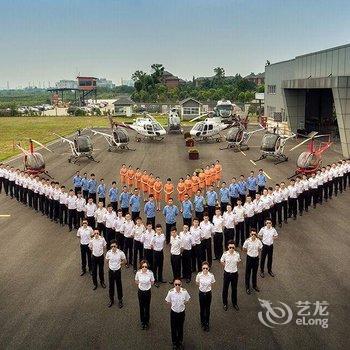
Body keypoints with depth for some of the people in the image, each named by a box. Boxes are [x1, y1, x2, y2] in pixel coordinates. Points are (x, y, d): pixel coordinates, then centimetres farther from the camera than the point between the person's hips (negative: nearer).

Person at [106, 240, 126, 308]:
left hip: (118, 271, -1)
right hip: (111, 271, 2)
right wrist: (111, 265, 4)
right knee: (111, 286, 15)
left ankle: (120, 300, 30)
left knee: (119, 286, 12)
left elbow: (125, 261, -1)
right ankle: (111, 300, 34)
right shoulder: (108, 253, -12)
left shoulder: (121, 252, -17)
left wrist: (119, 264, -1)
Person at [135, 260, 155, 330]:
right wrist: (140, 284, -3)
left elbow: (152, 282, -2)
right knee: (141, 307, 13)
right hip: (140, 291, 1)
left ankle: (147, 322, 30)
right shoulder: (138, 273, -16)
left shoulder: (150, 273, -19)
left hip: (147, 292, -1)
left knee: (147, 307, 11)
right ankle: (142, 322, 31)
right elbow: (136, 281, 4)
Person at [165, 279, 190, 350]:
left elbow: (187, 300, 1)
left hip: (182, 312, 1)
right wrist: (173, 305, 1)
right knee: (173, 328, 14)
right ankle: (174, 342, 37)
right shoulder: (171, 292, -22)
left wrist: (181, 305, 3)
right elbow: (168, 301, -4)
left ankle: (180, 341, 41)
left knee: (180, 327, 18)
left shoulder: (184, 291, -20)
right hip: (173, 312, -1)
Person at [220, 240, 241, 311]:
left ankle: (234, 303, 36)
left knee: (234, 289, 16)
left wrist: (233, 266, 4)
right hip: (227, 273, -1)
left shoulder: (237, 254, -12)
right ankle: (225, 304, 32)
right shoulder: (225, 254, -17)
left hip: (235, 273, 1)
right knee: (225, 289, 13)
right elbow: (221, 261, 1)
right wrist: (226, 267, 4)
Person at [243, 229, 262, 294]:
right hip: (249, 258, -3)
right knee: (248, 273, 10)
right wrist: (249, 251, -3)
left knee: (255, 272, 20)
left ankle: (255, 285, 40)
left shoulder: (258, 241, -10)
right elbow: (244, 249, -5)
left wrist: (255, 251, 1)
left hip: (256, 258, 3)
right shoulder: (247, 241, -18)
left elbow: (260, 248, 7)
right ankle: (247, 287, 25)